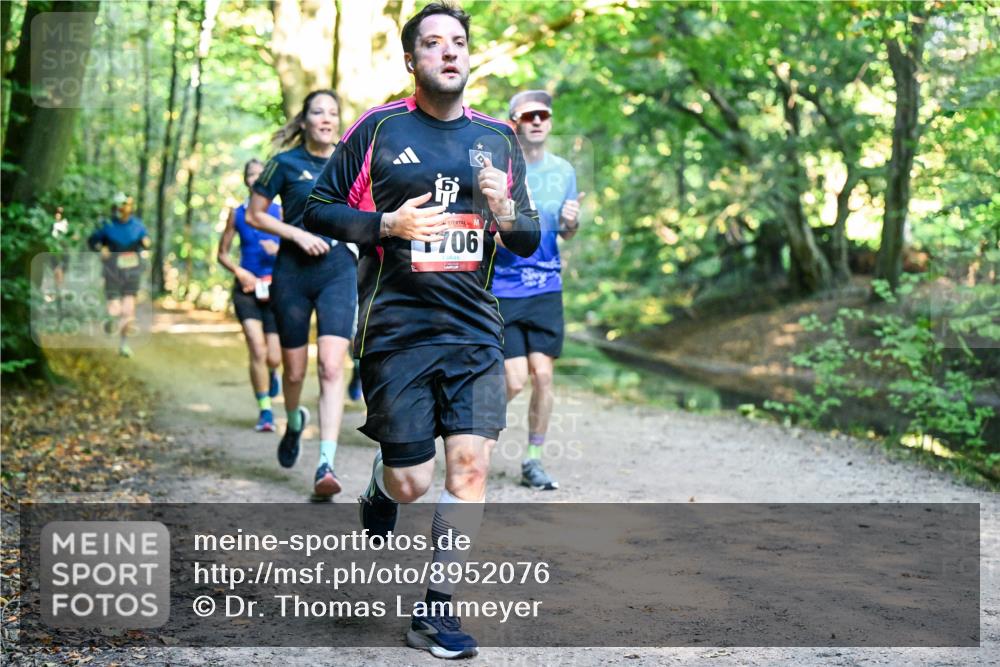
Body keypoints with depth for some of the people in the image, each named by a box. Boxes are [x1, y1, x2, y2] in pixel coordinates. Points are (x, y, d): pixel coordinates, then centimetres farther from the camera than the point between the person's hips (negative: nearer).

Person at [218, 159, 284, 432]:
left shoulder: (279, 211, 3)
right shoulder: (237, 213, 6)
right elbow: (223, 253, 11)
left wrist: (279, 249, -16)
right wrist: (239, 271, -6)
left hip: (275, 288, 0)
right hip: (248, 288, 0)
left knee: (273, 358, 1)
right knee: (257, 350, -15)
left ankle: (271, 373, 39)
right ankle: (265, 410, -4)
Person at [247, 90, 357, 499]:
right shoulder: (286, 163, 0)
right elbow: (254, 215, 3)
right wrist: (297, 233, -10)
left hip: (339, 269, 1)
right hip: (293, 271, -1)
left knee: (332, 366, -15)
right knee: (294, 371, 8)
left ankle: (326, 465, -17)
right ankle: (294, 422, 43)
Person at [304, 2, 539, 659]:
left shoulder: (498, 138, 11)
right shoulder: (379, 129, 1)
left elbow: (530, 240, 15)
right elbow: (318, 211, 2)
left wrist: (504, 211, -7)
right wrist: (388, 223, -13)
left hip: (475, 331, 3)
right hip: (396, 329, -3)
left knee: (471, 468, -7)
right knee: (412, 480, -1)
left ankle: (437, 610, 7)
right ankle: (379, 490, 37)